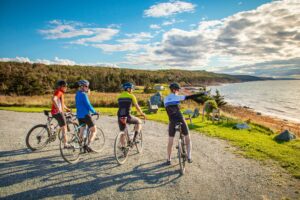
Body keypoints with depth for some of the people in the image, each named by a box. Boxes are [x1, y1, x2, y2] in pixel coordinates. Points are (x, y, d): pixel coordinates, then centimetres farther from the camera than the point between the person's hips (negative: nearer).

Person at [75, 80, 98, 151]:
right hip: (85, 115, -9)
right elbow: (88, 105, -16)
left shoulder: (77, 94, 14)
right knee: (94, 130, 0)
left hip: (79, 115, 9)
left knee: (81, 131, 15)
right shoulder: (83, 94, -15)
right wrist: (94, 112, -5)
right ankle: (88, 145, -9)